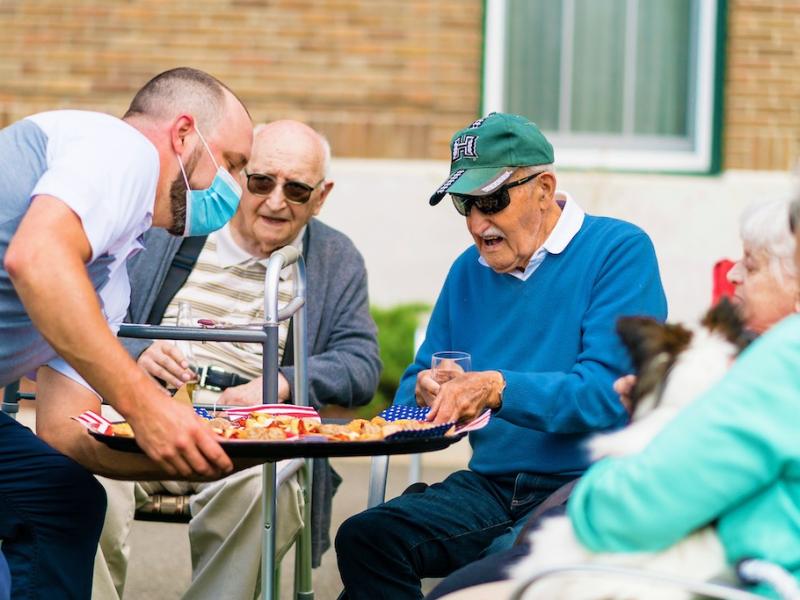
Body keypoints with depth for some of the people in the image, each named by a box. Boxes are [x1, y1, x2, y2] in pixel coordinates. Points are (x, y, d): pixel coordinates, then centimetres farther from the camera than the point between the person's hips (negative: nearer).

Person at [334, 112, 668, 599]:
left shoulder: (619, 251, -4)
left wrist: (498, 389, -27)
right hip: (490, 486, 6)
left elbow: (608, 392, -16)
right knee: (364, 537, -18)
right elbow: (415, 385, 19)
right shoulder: (470, 271, 16)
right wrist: (425, 390, -6)